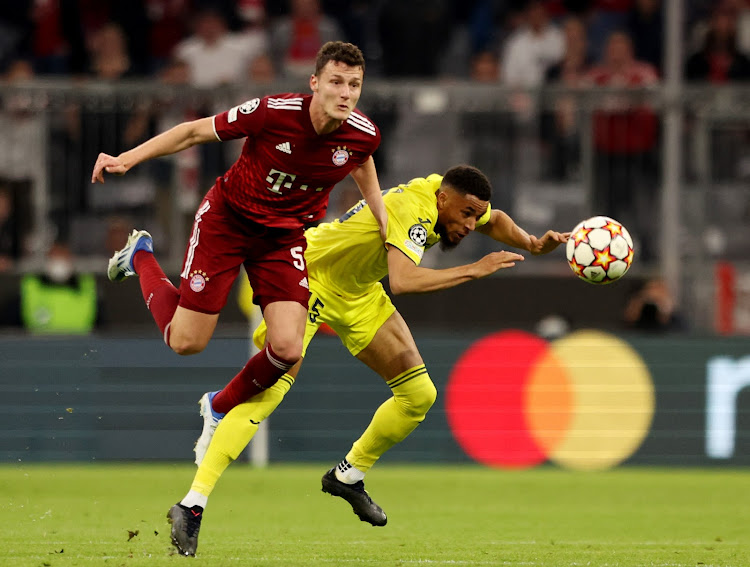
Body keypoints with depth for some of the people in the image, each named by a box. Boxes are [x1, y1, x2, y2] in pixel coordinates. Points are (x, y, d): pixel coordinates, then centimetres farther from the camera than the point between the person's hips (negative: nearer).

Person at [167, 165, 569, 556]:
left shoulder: (457, 199, -8)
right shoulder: (411, 208, -35)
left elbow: (495, 221, 17)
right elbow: (403, 281, -50)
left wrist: (533, 244, -2)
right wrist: (473, 271, -44)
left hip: (359, 294, 9)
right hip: (310, 276, -9)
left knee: (419, 393, 3)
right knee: (268, 390, -23)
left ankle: (348, 477, 23)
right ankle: (193, 504, -25)